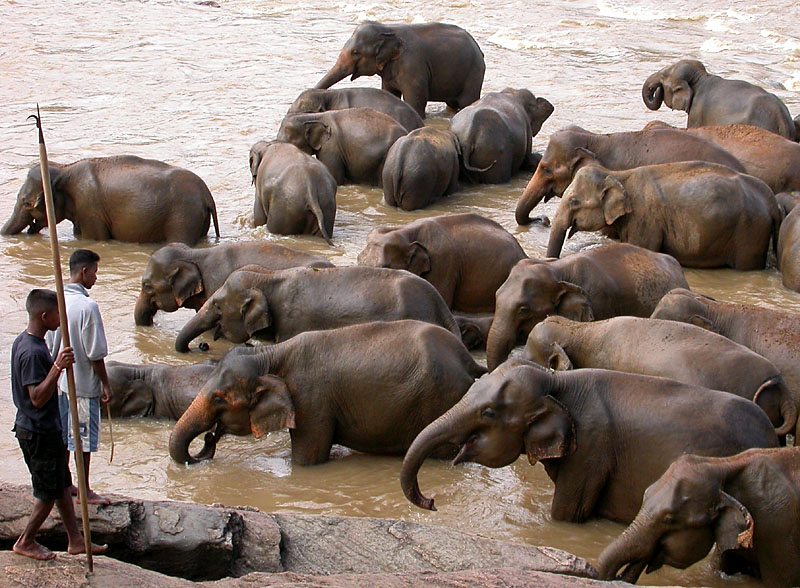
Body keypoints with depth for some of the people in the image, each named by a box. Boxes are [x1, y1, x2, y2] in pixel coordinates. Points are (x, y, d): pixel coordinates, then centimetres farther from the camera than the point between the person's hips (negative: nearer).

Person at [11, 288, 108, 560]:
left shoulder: (23, 342, 7)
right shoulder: (33, 352, -26)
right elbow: (38, 398, -29)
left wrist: (57, 363, 21)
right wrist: (58, 367, -34)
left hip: (44, 428, 10)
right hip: (38, 433, -10)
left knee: (62, 486, 16)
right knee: (49, 492, 4)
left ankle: (76, 540, 24)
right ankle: (26, 542, 19)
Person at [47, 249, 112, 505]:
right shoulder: (87, 306, -21)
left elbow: (50, 345, 9)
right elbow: (95, 354, -18)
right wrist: (105, 384, -9)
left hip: (60, 379, 7)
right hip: (84, 383, -7)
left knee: (63, 435, 17)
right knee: (85, 437, 4)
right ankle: (85, 491, 13)